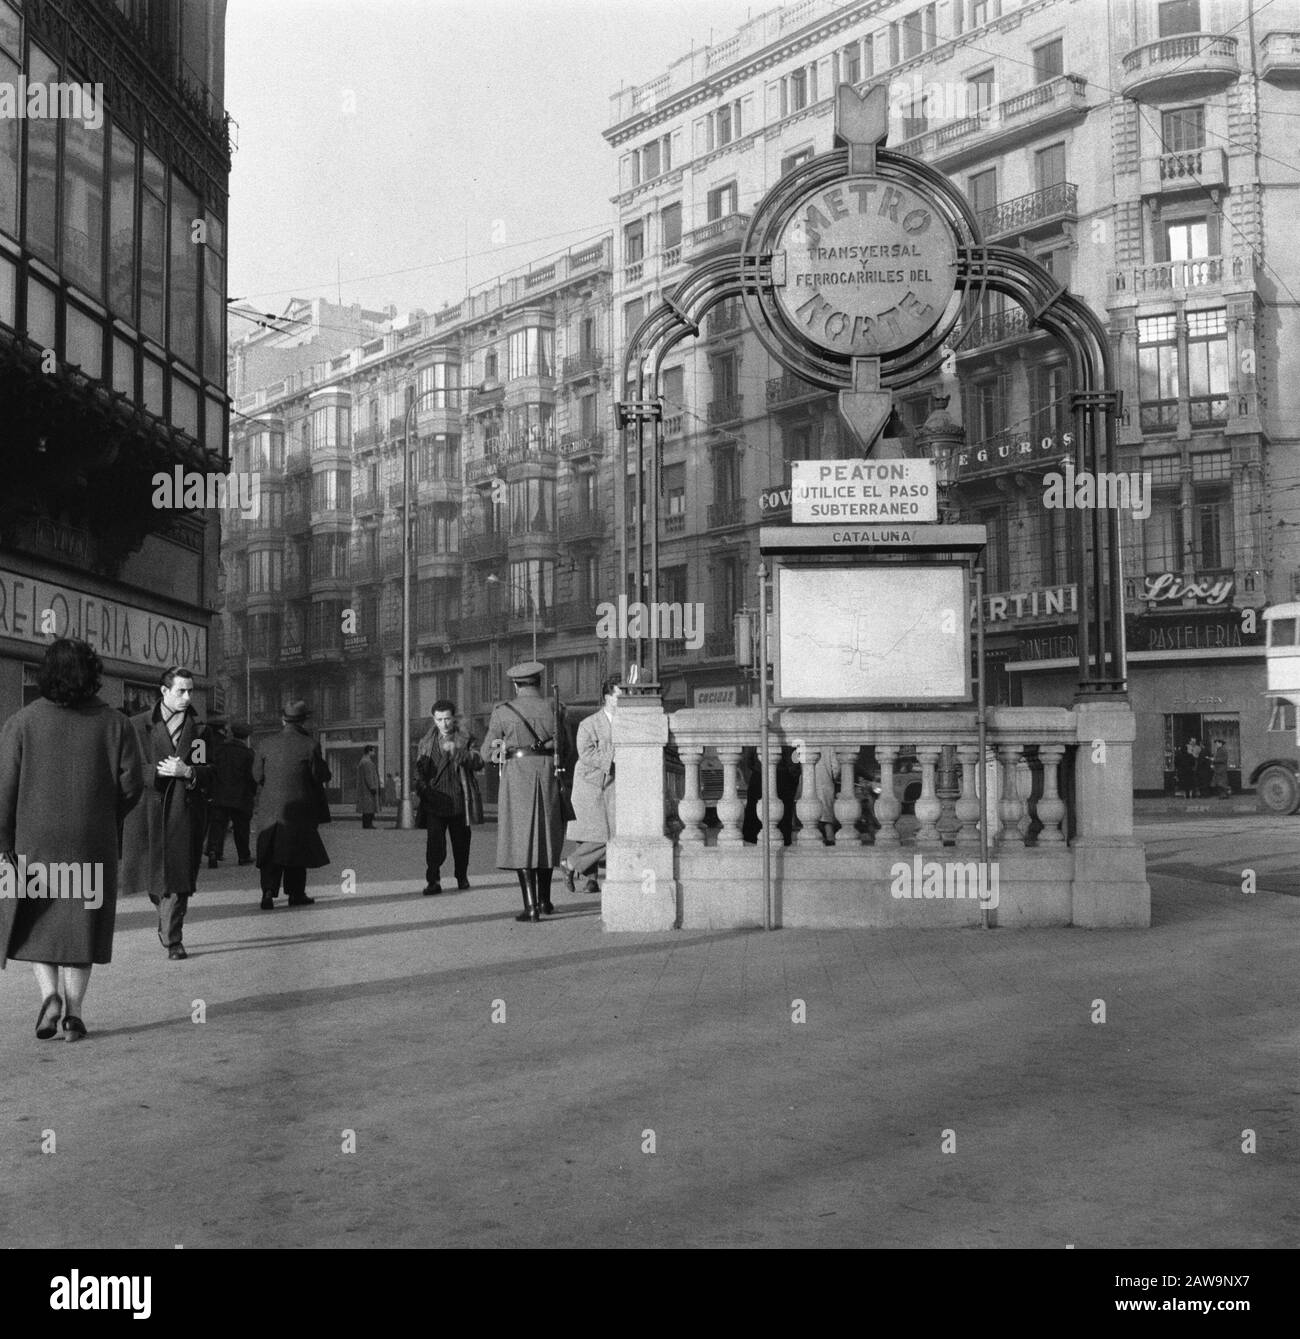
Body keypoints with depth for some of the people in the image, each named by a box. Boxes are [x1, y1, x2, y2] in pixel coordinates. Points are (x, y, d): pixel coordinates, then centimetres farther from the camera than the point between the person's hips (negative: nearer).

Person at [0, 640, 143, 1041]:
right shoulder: (114, 723, 0)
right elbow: (132, 785, -3)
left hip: (34, 842, 0)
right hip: (93, 844, 1)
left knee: (34, 923, 15)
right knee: (80, 925, 8)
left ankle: (50, 994, -3)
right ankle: (73, 1013, 6)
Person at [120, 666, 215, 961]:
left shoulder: (200, 728, 7)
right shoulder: (138, 725, 5)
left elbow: (211, 773, 3)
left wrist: (187, 772, -15)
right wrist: (158, 771, -14)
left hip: (185, 811, 0)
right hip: (148, 810, 0)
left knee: (178, 877, -5)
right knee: (152, 872, 7)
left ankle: (173, 939, 1)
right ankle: (166, 912, 37)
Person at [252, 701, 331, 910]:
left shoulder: (267, 744, 1)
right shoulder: (310, 745, -9)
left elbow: (257, 775, 3)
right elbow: (320, 776, -8)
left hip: (269, 808, 2)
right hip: (298, 806, -2)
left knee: (271, 853, 6)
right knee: (297, 850, 10)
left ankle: (268, 892, -7)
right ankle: (296, 893, 16)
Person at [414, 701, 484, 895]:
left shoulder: (465, 740, 3)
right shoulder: (427, 742, 11)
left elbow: (478, 763, -10)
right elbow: (419, 768, 14)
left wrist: (457, 752, -24)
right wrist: (422, 787, -4)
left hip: (459, 800, 0)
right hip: (435, 799, 0)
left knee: (461, 841, 10)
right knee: (434, 841, -13)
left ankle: (462, 877, 29)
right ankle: (433, 881, -14)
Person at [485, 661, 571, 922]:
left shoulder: (503, 712, -1)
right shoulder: (553, 710, 2)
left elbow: (489, 752, 4)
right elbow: (565, 751, 5)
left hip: (516, 777, -2)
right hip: (548, 777, 2)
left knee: (521, 840, -1)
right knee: (547, 838, 16)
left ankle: (531, 905, -10)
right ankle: (544, 900, 25)